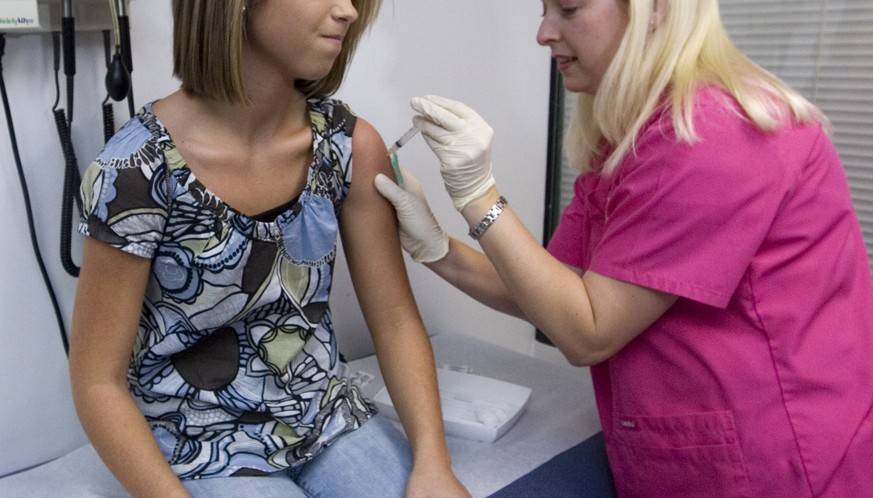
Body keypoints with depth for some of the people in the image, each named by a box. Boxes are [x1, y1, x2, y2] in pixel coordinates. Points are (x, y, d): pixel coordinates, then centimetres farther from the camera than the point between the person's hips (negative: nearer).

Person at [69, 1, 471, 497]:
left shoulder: (351, 144, -8)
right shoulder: (137, 170, -19)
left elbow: (396, 321, -4)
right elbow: (99, 381, -12)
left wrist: (432, 458, -15)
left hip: (330, 421, 4)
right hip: (203, 448, -4)